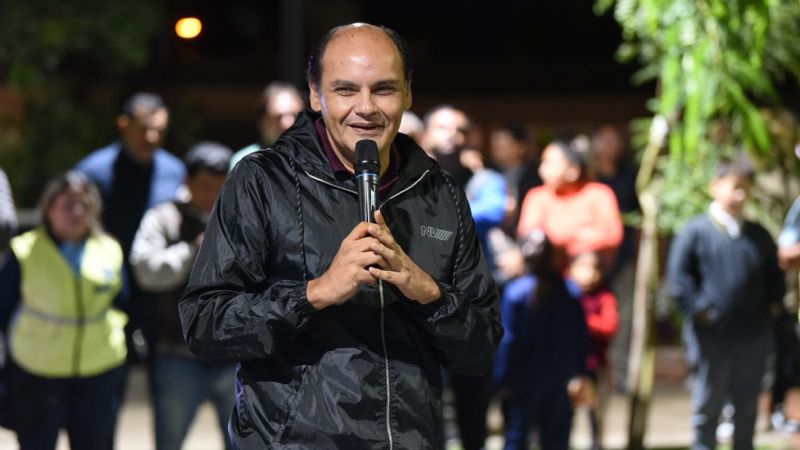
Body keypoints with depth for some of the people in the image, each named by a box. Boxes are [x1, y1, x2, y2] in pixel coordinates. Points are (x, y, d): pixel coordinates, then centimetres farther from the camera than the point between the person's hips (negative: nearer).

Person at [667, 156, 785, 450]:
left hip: (753, 336, 4)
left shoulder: (758, 236, 8)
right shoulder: (696, 232, -6)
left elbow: (775, 276, 20)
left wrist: (771, 305, 7)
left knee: (747, 406, 13)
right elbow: (678, 279, -9)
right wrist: (699, 310, -13)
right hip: (711, 336, -4)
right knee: (708, 404, 5)